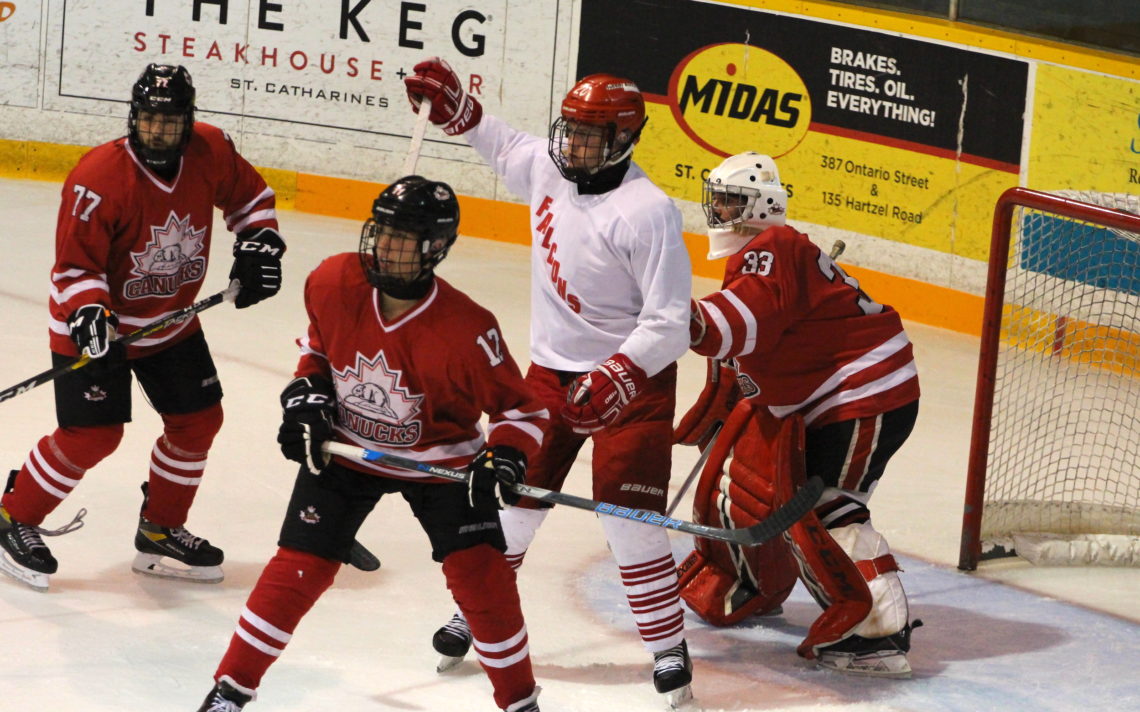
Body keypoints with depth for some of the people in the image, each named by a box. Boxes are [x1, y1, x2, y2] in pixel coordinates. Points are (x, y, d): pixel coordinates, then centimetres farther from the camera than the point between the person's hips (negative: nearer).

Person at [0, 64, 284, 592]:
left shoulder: (210, 153, -12)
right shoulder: (99, 178, -27)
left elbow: (249, 195, 10)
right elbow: (74, 266, -22)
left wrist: (259, 244, -5)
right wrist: (88, 314, -38)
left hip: (172, 321, 6)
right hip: (98, 324, -6)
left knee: (198, 419, 8)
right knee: (92, 434, -12)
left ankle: (160, 533, 25)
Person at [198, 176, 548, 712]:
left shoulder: (466, 330, -27)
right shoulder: (332, 283, -18)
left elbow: (522, 409, -15)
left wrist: (505, 460, -32)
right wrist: (306, 395, -8)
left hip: (438, 460, -2)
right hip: (344, 447, 2)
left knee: (480, 575, -11)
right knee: (298, 567, -3)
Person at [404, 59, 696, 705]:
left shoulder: (647, 211, -24)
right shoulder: (548, 169, -2)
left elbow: (669, 325, -24)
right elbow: (506, 146, 25)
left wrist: (613, 380, -33)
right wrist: (454, 106, 15)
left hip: (634, 377, -6)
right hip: (552, 369, 7)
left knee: (631, 519, -10)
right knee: (512, 498, 11)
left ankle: (670, 647, 4)